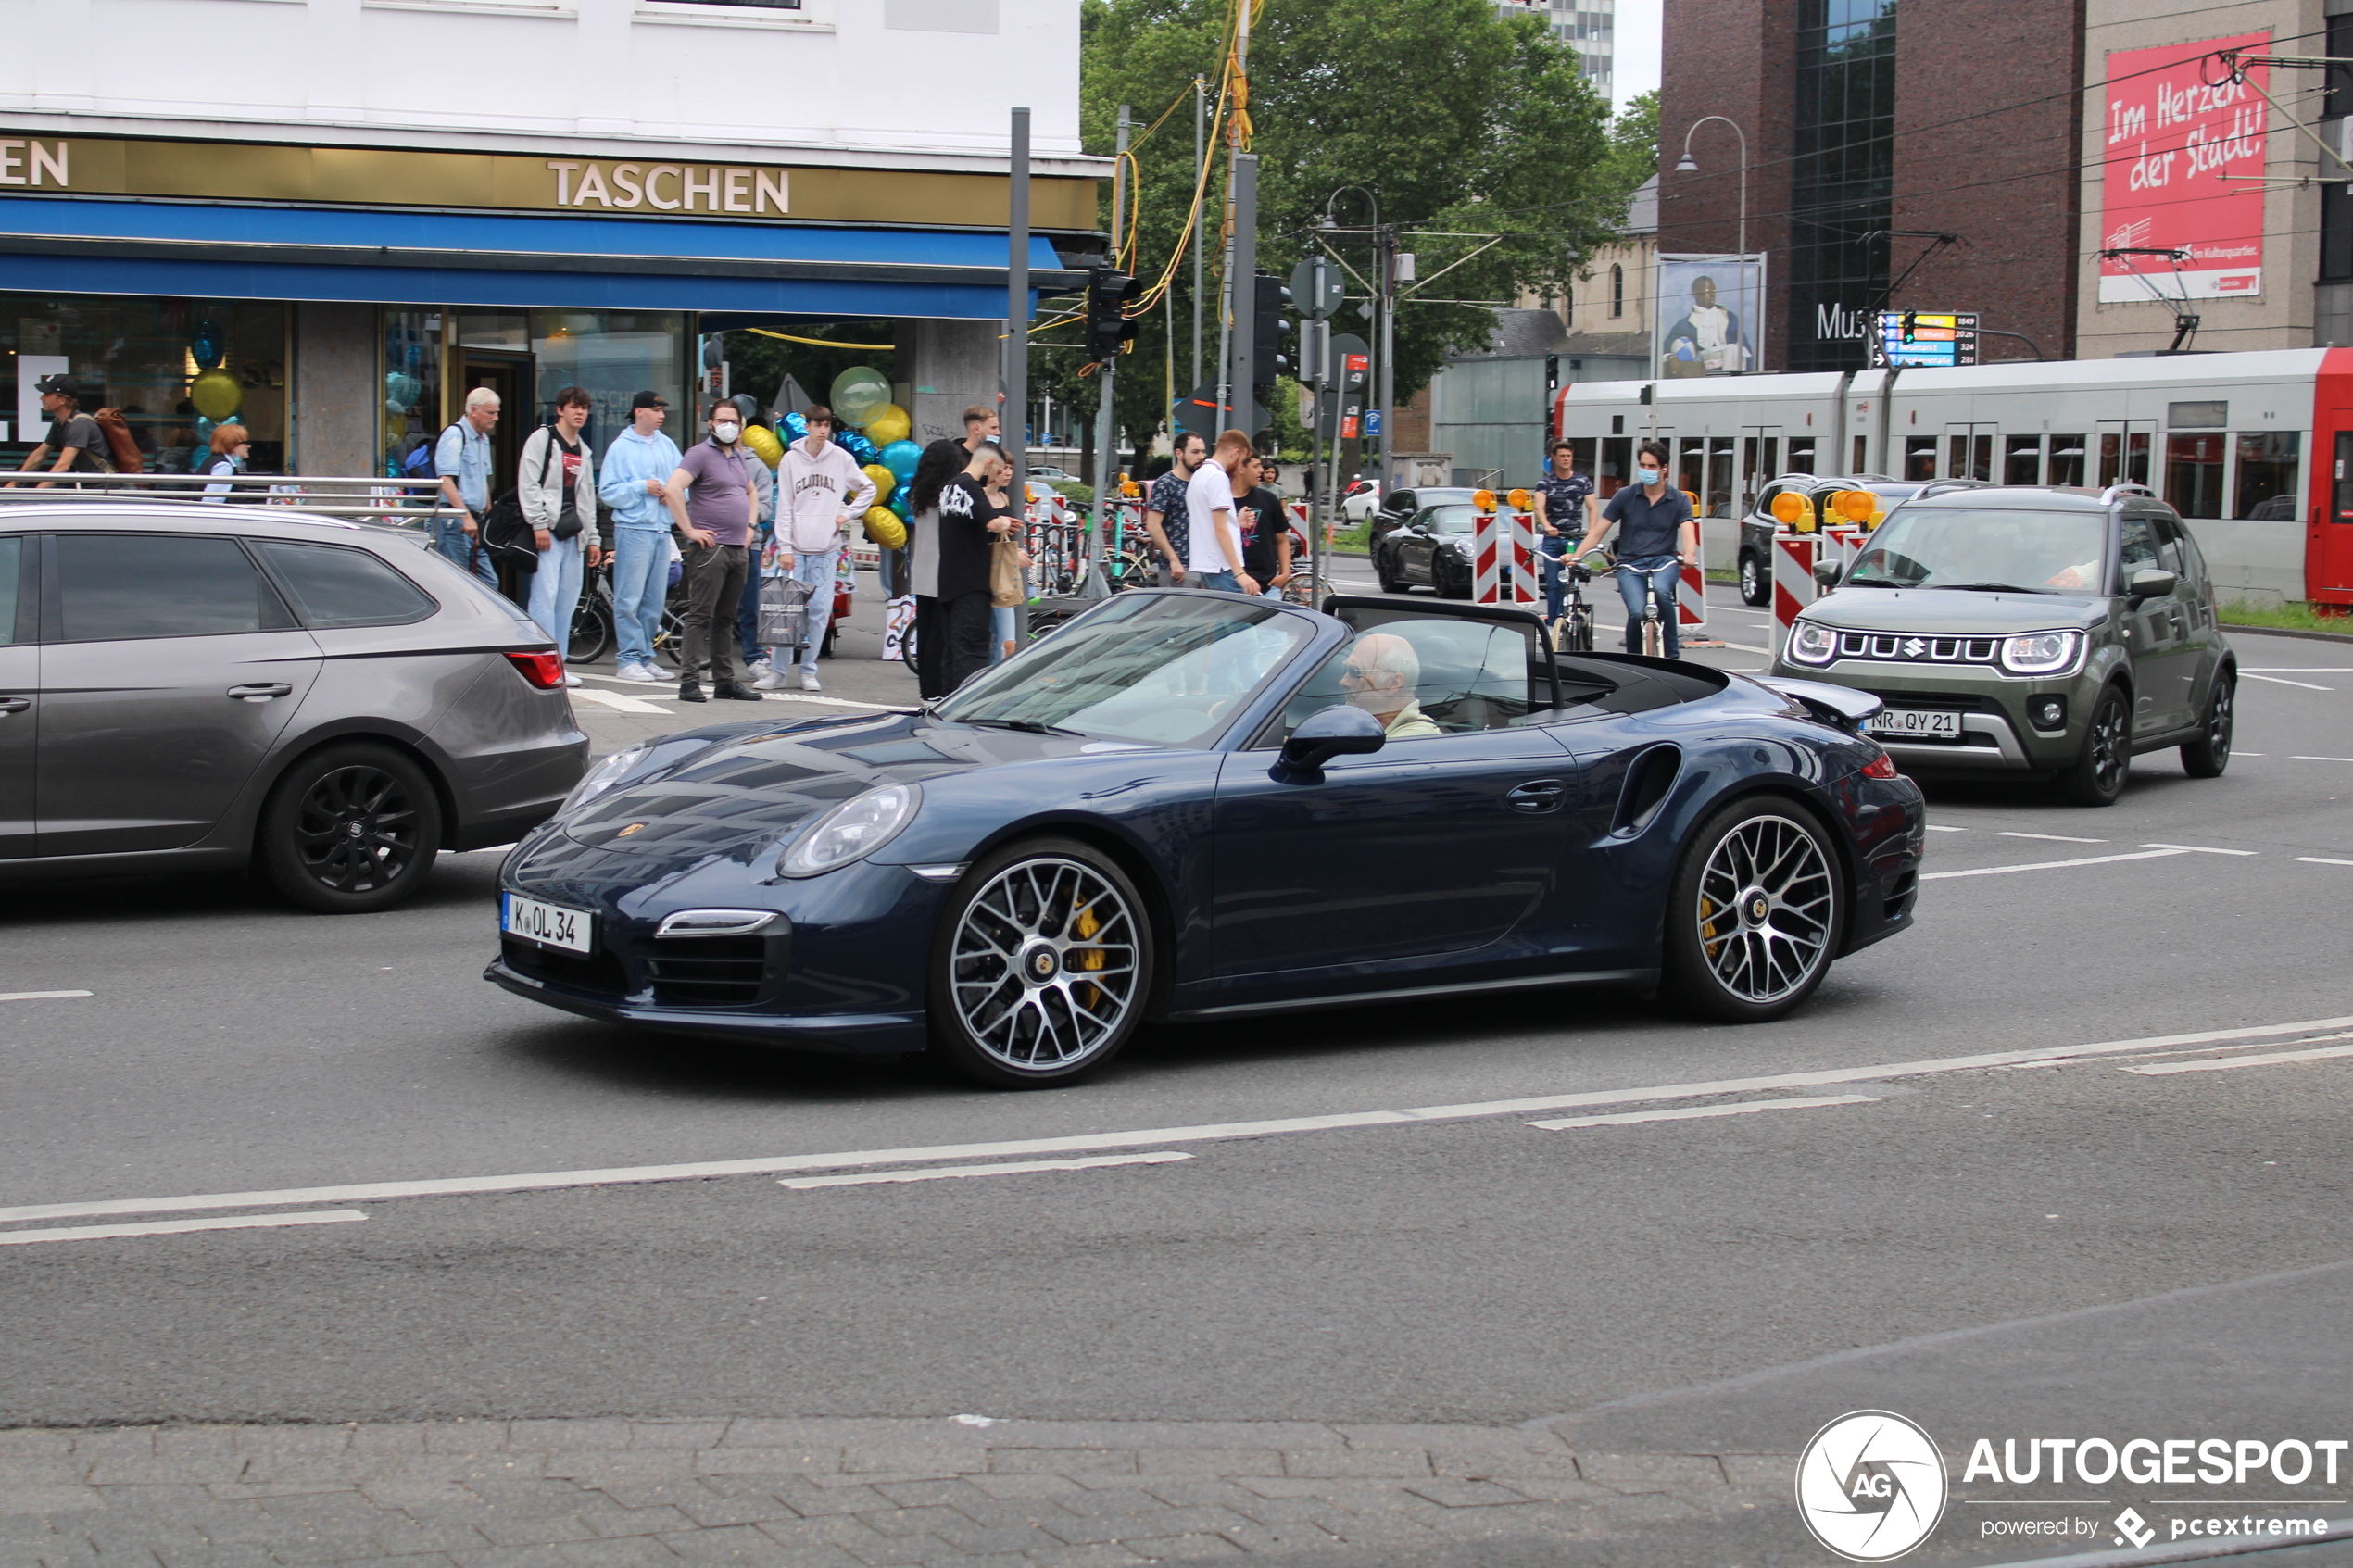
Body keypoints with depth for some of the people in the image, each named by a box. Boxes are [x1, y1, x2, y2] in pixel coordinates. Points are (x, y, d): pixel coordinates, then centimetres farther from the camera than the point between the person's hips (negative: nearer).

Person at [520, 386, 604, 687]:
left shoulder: (583, 451, 22)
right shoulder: (542, 439, -1)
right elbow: (528, 484, -9)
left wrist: (592, 538, 20)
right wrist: (538, 524, -16)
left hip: (573, 535, 7)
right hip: (547, 532, -7)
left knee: (568, 600, 4)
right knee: (545, 596, -13)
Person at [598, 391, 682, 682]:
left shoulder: (668, 445, 13)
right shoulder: (621, 447, -2)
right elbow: (608, 492, -6)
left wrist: (672, 493, -5)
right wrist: (642, 487, -14)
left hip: (662, 530, 6)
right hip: (633, 529, -5)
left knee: (655, 601, 8)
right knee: (630, 599, -7)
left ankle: (645, 656, 16)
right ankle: (629, 659, -4)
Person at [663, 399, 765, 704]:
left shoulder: (740, 457, 18)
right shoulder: (701, 454, -8)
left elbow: (752, 493, 36)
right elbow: (672, 489, -21)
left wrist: (750, 525, 20)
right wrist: (690, 530, -19)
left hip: (737, 549, 8)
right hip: (710, 548, -8)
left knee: (726, 619, 12)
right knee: (700, 616, -9)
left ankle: (726, 680, 17)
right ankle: (689, 681, -9)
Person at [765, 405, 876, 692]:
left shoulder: (841, 458, 5)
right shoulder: (791, 459, 3)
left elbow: (868, 489, 18)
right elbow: (784, 507, 1)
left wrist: (847, 515, 5)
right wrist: (784, 547, -4)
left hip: (826, 549, 1)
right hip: (796, 548, -1)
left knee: (820, 611, 0)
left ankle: (809, 670, 8)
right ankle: (778, 669, 1)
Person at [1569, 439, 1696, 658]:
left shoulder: (1679, 500, 5)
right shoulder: (1625, 496, 6)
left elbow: (1688, 534, -10)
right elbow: (1597, 533, 4)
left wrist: (1688, 556, -34)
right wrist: (1576, 556, -12)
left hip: (1664, 561, 0)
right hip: (1630, 564, 0)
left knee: (1660, 590, -35)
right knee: (1637, 612, -26)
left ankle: (1672, 654, -17)